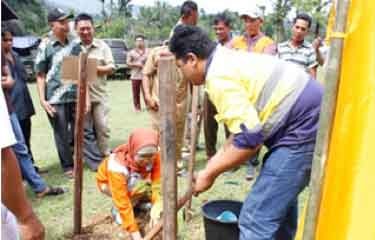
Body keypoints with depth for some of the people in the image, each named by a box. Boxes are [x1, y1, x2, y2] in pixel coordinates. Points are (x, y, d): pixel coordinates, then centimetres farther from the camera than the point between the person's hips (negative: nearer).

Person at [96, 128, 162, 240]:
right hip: (108, 183, -4)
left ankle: (138, 201, 5)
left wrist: (156, 208, -46)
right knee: (140, 187, -34)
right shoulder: (117, 165, -41)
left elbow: (158, 182, -30)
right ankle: (117, 210, -9)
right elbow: (123, 203, -39)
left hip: (136, 179, 5)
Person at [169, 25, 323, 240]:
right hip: (308, 117, 11)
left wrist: (210, 173, -9)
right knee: (281, 201, 27)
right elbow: (247, 124, 16)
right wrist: (218, 159, 13)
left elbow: (248, 139, -22)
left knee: (256, 219, -7)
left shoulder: (218, 76, -18)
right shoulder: (229, 59, 14)